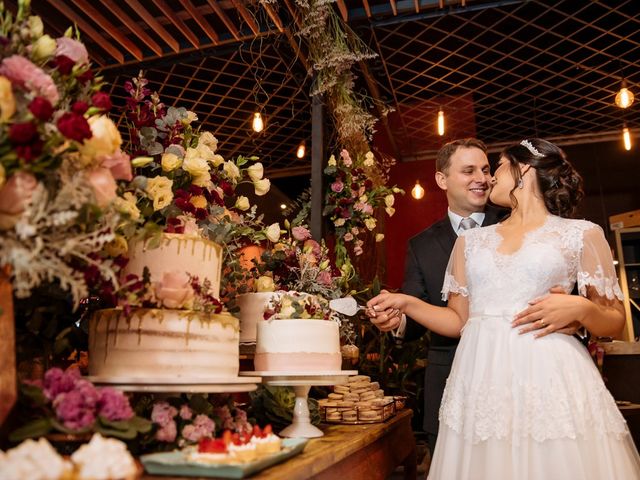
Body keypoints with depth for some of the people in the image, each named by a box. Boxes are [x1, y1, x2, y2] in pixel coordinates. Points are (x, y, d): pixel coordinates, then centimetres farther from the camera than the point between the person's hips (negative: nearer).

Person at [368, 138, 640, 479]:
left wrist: (579, 308, -13)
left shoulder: (582, 234, 5)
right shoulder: (470, 240, 14)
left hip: (551, 378, -2)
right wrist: (407, 303, 1)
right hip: (481, 380, 3)